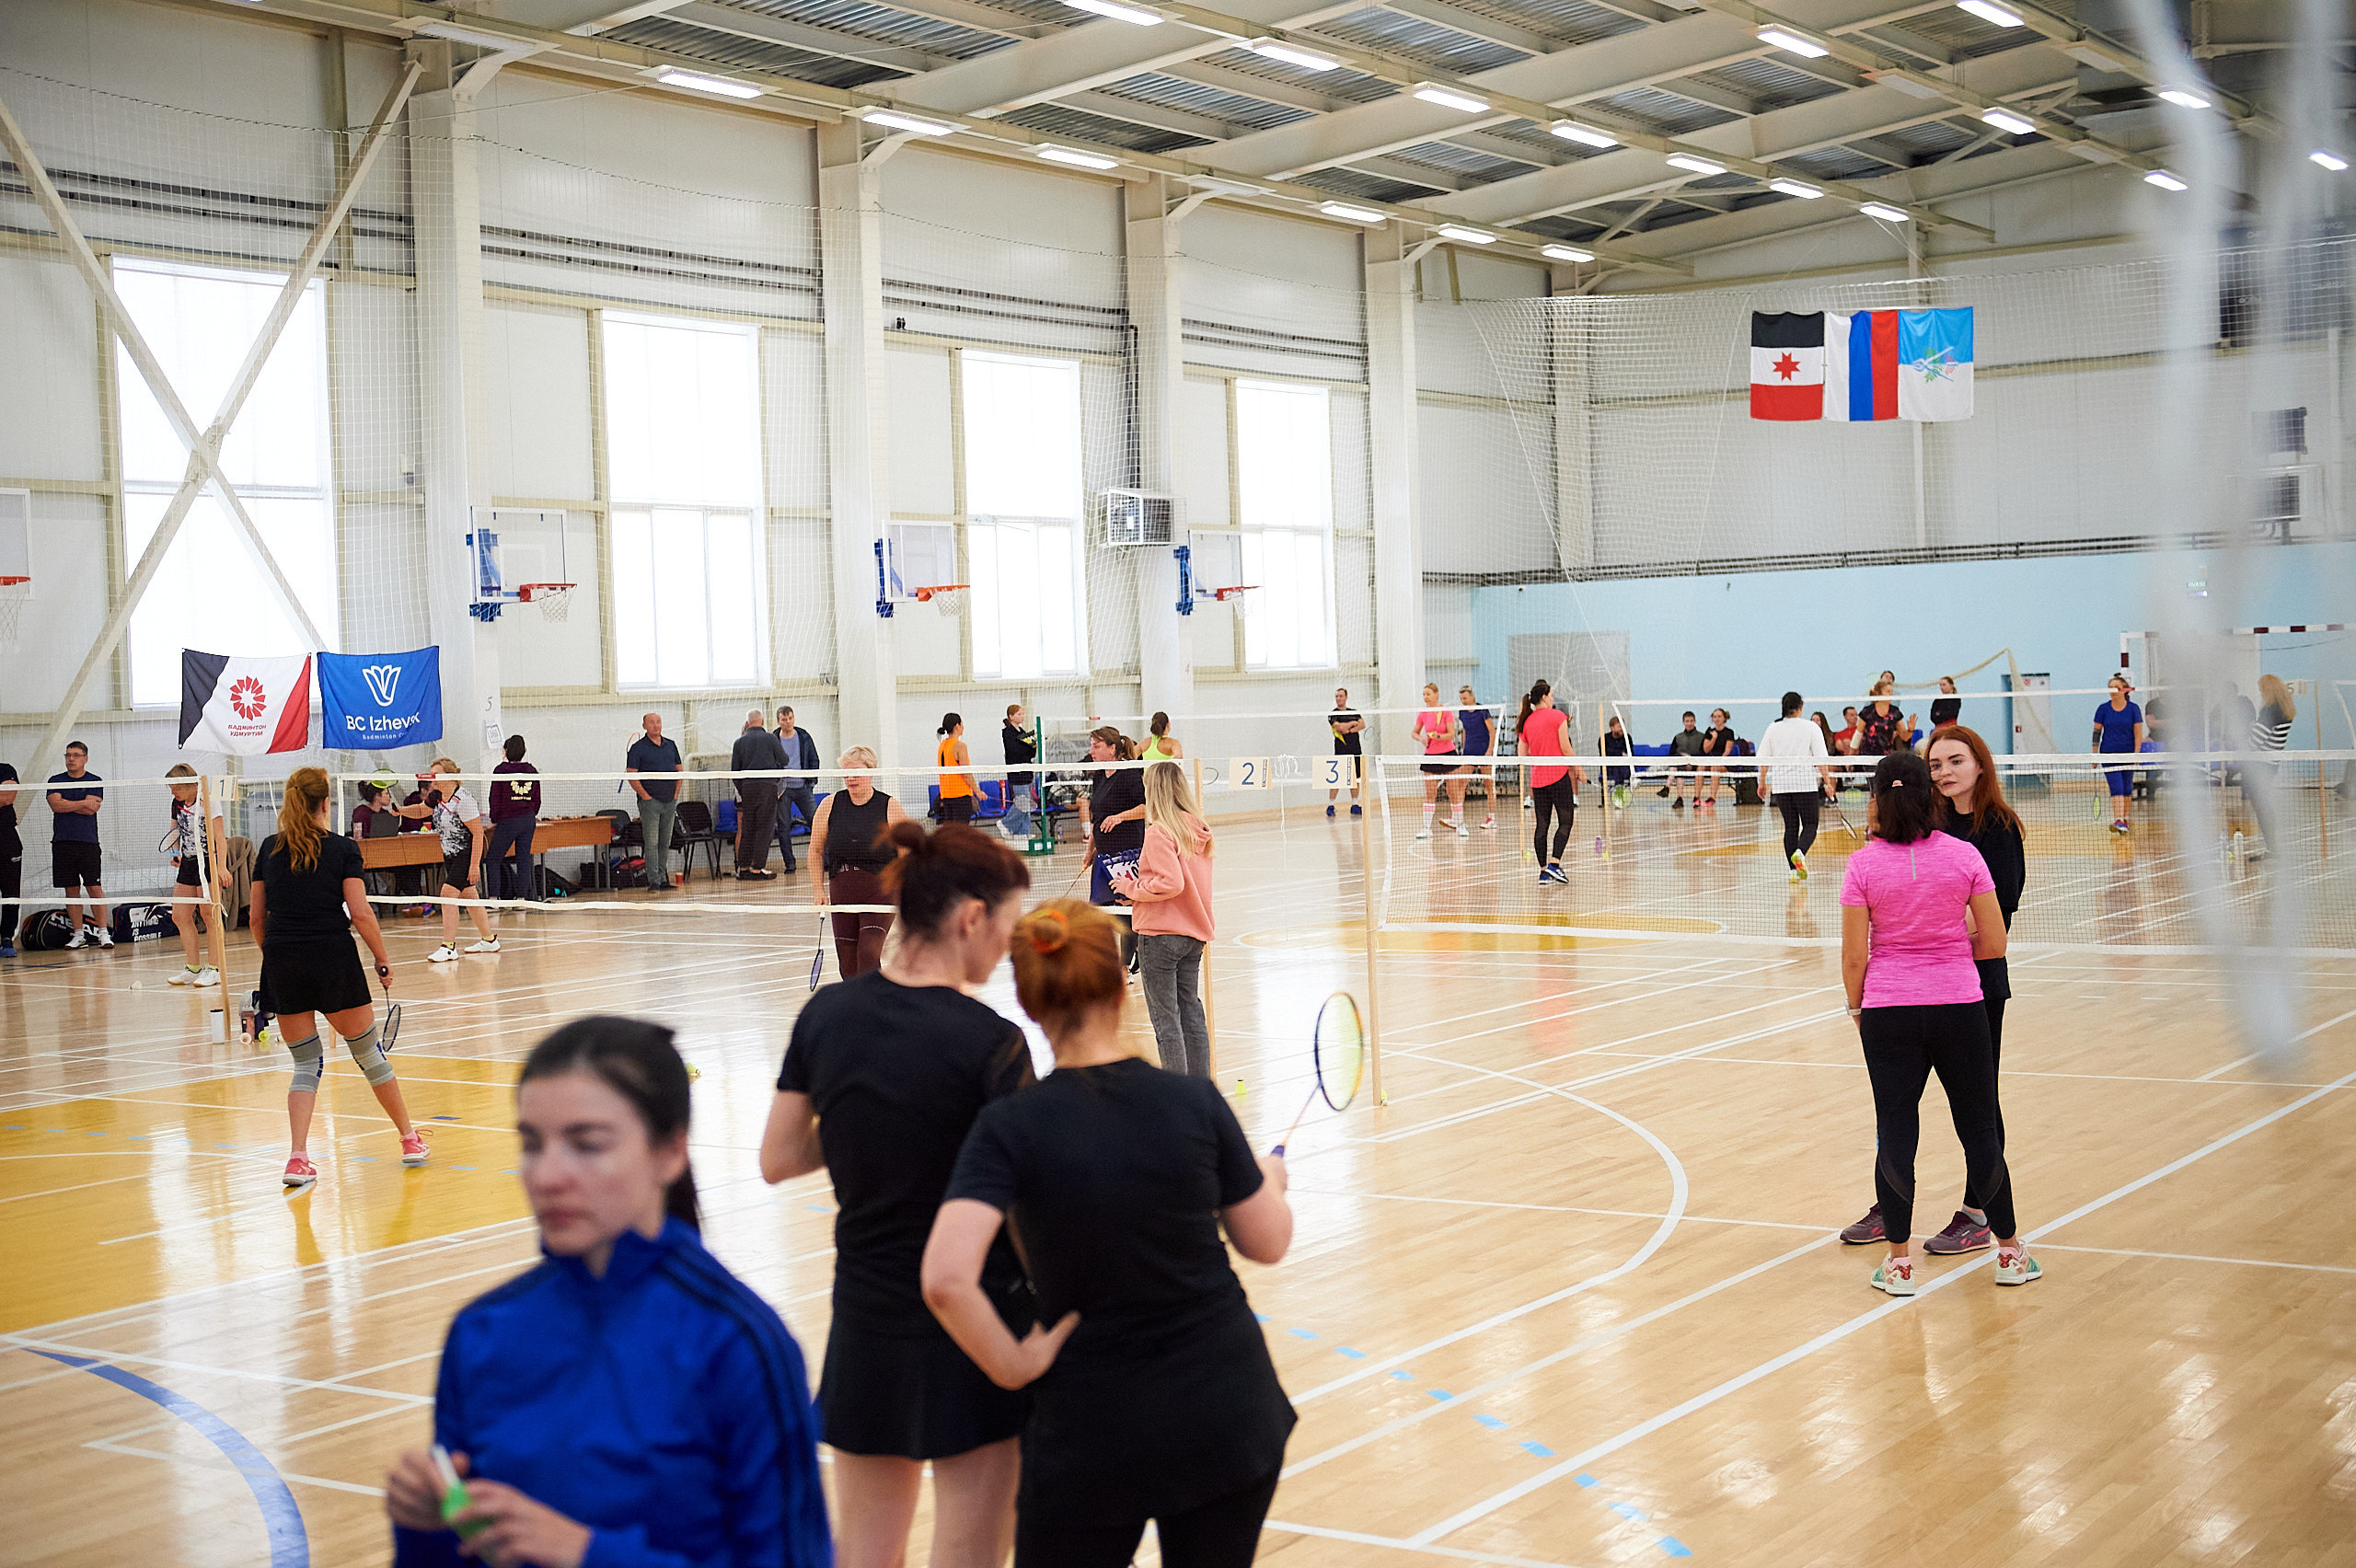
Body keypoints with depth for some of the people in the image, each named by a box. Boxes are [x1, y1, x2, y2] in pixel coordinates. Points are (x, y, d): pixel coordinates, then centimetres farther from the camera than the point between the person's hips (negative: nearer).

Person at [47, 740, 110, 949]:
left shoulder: (94, 781, 4)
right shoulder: (55, 781, 11)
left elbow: (92, 809, -9)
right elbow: (56, 805, -6)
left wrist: (66, 804, -5)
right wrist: (83, 803, -7)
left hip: (87, 841, -3)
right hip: (62, 842, 3)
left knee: (94, 887, -8)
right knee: (71, 889, 5)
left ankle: (104, 932, -6)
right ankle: (79, 934, 11)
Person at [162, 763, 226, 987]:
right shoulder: (177, 804, 9)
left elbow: (219, 836, -16)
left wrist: (221, 866, -24)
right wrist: (176, 853, 2)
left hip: (209, 861, -8)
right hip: (188, 864, 8)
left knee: (208, 914, -10)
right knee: (180, 916, 4)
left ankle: (214, 969, -2)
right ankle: (193, 968, 13)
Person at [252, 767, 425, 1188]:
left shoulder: (269, 850, 7)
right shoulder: (342, 849, -4)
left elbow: (256, 918, 9)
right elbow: (360, 913, -9)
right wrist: (384, 961, 0)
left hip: (283, 966, 3)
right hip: (334, 961, -3)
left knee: (306, 1062, 11)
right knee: (367, 1052, 10)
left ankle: (297, 1157, -4)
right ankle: (410, 1138, 21)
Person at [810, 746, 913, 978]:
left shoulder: (891, 807, -2)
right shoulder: (830, 805, 5)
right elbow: (816, 850, 14)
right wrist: (819, 889, 8)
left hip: (880, 891, -3)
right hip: (841, 892, 3)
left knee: (868, 954, -20)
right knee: (848, 966, 4)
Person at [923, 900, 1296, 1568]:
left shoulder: (1010, 1126, -13)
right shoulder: (1195, 1101, -8)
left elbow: (946, 1279, -26)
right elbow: (1268, 1243, 4)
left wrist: (1013, 1364, -11)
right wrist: (1268, 1180, 25)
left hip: (1093, 1432, -2)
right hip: (1227, 1416, 2)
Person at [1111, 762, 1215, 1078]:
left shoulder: (1159, 832, -15)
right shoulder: (1198, 831, 8)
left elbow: (1171, 883, -24)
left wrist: (1132, 888, -9)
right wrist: (1140, 889, 13)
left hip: (1161, 935, -8)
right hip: (1194, 933, 8)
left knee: (1165, 1019, -2)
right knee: (1191, 1014, 13)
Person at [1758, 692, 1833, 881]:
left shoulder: (1773, 729, 5)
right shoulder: (1811, 728, -2)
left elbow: (1763, 759, 6)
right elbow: (1821, 758, -5)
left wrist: (1762, 782, 16)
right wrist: (1827, 782, -1)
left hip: (1780, 784, 3)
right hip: (1806, 783, -3)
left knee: (1791, 826, 9)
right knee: (1810, 824, 5)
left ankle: (1794, 871, 5)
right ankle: (1800, 852, -25)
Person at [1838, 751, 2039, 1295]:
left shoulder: (1863, 864, -6)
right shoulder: (1964, 856, -4)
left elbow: (1853, 955, -5)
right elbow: (1994, 944, -1)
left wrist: (1856, 1006, 12)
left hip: (1888, 1013, -1)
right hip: (1960, 1007, 1)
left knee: (1895, 1133, 6)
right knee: (1979, 1129, 11)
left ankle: (1899, 1261, 10)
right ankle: (2011, 1253, 21)